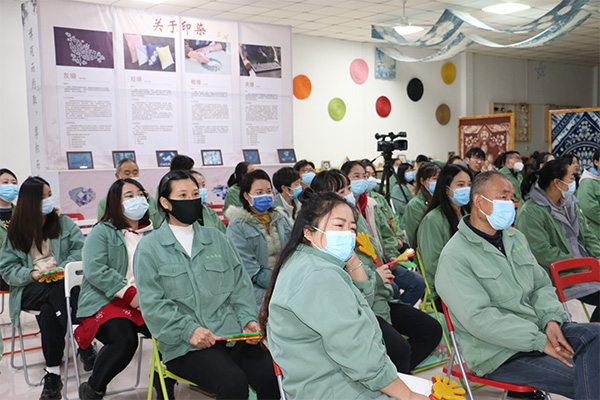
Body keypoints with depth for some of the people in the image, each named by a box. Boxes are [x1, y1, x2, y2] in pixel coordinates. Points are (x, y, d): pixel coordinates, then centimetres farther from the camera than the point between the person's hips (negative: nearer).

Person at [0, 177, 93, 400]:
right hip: (29, 289, 0)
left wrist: (64, 266, -16)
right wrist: (31, 274, -13)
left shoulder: (63, 222, 11)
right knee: (56, 292, -35)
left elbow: (80, 249, 3)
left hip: (61, 282, 0)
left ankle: (53, 373, -28)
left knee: (48, 311, -33)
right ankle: (84, 345, -30)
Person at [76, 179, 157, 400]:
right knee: (124, 340, -30)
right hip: (106, 301, -3)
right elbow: (94, 270, -11)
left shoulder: (152, 232, 17)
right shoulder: (102, 232, 3)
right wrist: (130, 294, -17)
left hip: (145, 299, 4)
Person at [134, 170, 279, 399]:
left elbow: (240, 285, 15)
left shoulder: (216, 238, 18)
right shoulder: (149, 248, 5)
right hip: (183, 346, -3)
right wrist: (188, 330, -15)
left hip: (231, 335, 4)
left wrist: (248, 319, -2)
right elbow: (151, 305, -3)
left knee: (271, 376, -22)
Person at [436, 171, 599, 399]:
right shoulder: (454, 256, -13)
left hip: (538, 330, 8)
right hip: (497, 352, -8)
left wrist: (551, 320, -6)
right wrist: (540, 342, -21)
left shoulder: (516, 238, 14)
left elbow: (542, 285, 16)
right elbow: (478, 318, -21)